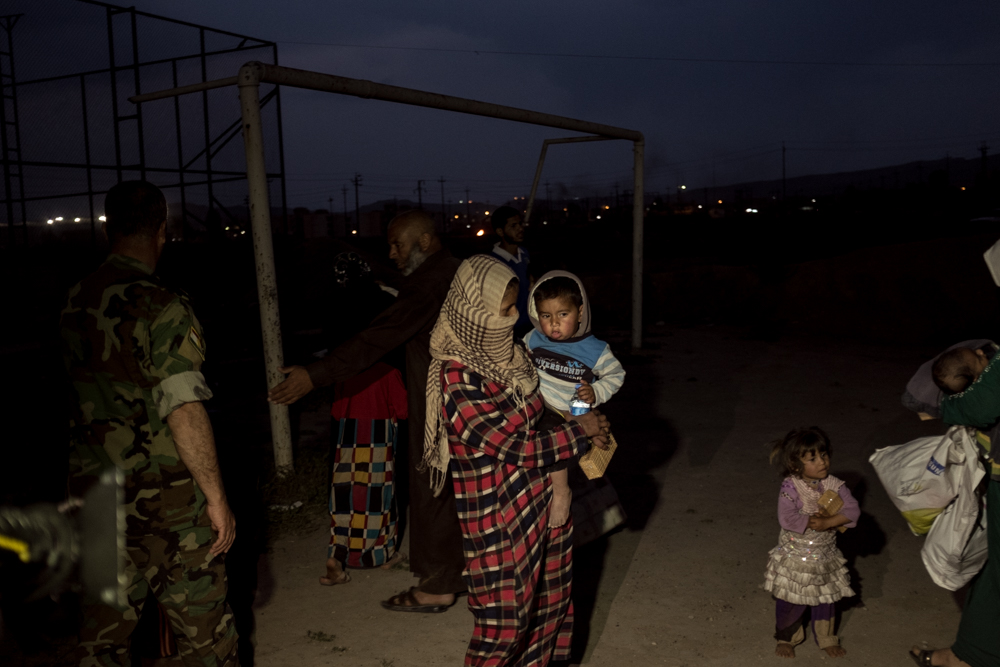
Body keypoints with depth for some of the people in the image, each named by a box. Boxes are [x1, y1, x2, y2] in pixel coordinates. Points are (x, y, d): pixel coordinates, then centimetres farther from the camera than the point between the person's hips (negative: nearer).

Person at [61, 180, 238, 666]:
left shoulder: (75, 303, 4)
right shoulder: (163, 308, -17)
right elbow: (184, 411, -23)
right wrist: (216, 497, -18)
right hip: (165, 496, -6)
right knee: (201, 624, 10)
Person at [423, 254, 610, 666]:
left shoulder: (508, 353, 0)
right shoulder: (456, 377, -23)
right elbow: (517, 448, -21)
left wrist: (585, 418, -1)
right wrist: (580, 432, -11)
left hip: (542, 496, 7)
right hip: (498, 516, -7)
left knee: (548, 602, 19)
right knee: (505, 621, 7)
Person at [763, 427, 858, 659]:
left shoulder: (834, 485, -10)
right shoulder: (790, 488, -22)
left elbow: (852, 510, -17)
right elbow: (787, 519, -31)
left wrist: (826, 523, -27)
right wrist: (813, 522, -24)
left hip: (825, 557, 4)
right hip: (795, 557, -3)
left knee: (825, 599, 20)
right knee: (790, 601, 9)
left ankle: (826, 639, 42)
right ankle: (787, 638, 33)